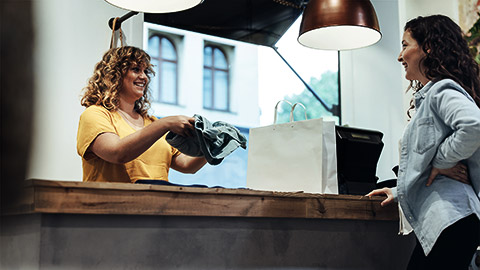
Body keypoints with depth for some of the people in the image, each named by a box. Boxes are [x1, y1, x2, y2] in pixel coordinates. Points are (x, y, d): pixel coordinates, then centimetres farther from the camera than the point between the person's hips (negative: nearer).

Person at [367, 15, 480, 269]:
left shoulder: (442, 91, -7)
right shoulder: (428, 96, 23)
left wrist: (442, 162, -16)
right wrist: (398, 192, 30)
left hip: (449, 217, -10)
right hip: (433, 221, 10)